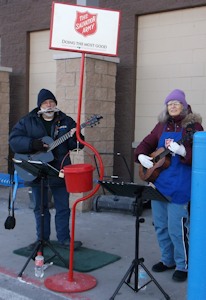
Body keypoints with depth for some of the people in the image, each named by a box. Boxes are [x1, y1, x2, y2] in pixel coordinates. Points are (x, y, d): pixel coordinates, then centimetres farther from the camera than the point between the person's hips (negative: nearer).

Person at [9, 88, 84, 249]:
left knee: (63, 207, 6)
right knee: (40, 207, 13)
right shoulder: (27, 121, 0)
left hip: (60, 172, 0)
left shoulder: (66, 121, 3)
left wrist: (76, 138, -23)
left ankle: (64, 238, 20)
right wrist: (33, 144, -23)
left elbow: (75, 144, 1)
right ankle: (42, 239, 27)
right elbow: (14, 140, -8)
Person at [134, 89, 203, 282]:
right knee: (160, 225, 15)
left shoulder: (193, 126, -6)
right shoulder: (162, 126, 12)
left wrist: (183, 151, -30)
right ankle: (167, 260, 32)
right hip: (158, 182, 6)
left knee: (176, 227, -4)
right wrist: (141, 156, -3)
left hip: (179, 186, -6)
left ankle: (183, 265, 14)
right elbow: (146, 144, 16)